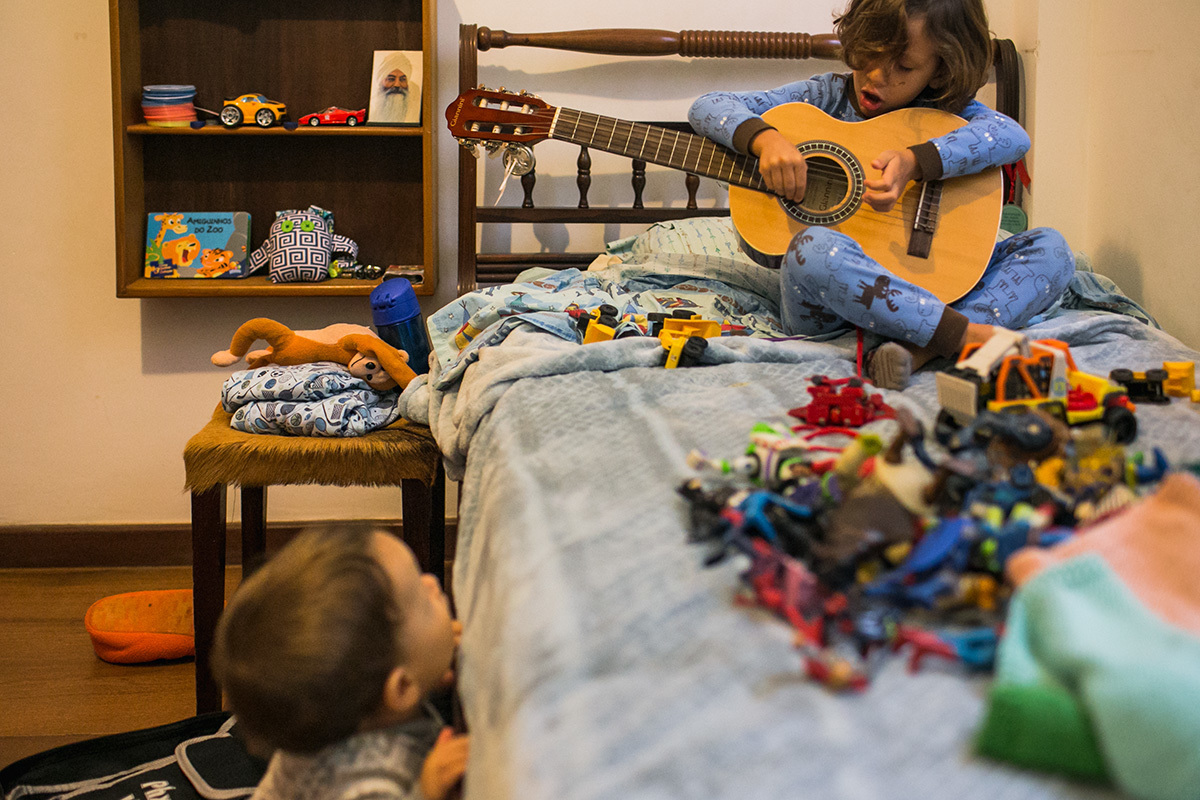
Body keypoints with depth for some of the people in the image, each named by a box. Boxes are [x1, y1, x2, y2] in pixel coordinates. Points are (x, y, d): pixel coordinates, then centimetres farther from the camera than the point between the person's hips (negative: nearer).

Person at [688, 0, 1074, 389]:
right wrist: (764, 137, -23)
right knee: (814, 247, -38)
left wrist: (914, 162, -29)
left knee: (1050, 248, -14)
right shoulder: (828, 96, 3)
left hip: (919, 285, 2)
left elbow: (1014, 137, -16)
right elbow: (708, 108, -1)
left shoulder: (944, 109, 5)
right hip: (823, 300, -2)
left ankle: (920, 349, -37)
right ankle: (969, 334, -34)